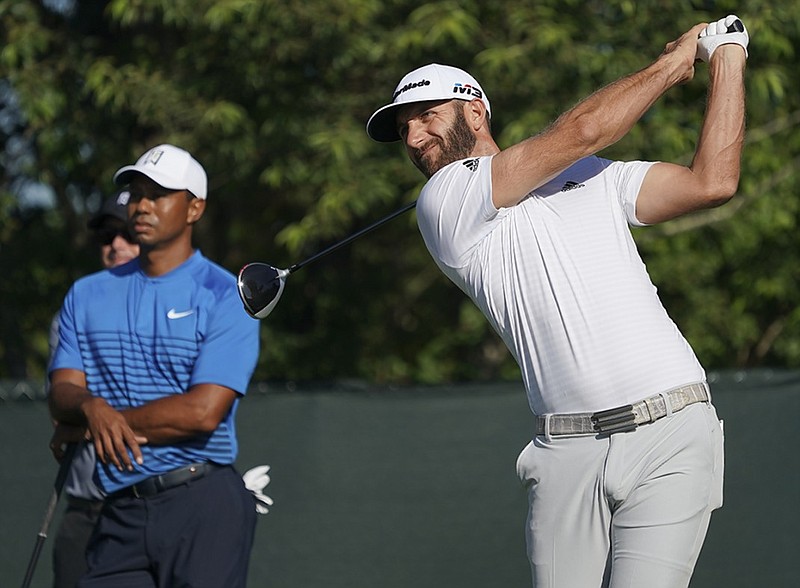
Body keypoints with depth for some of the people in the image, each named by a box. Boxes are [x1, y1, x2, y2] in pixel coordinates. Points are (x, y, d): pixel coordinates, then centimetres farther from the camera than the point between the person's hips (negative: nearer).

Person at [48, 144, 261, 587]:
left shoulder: (227, 297, -2)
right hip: (119, 513, 4)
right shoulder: (87, 296, 16)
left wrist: (99, 424, -5)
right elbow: (61, 395, 6)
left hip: (203, 506, -4)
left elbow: (203, 412, -12)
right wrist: (91, 408, -19)